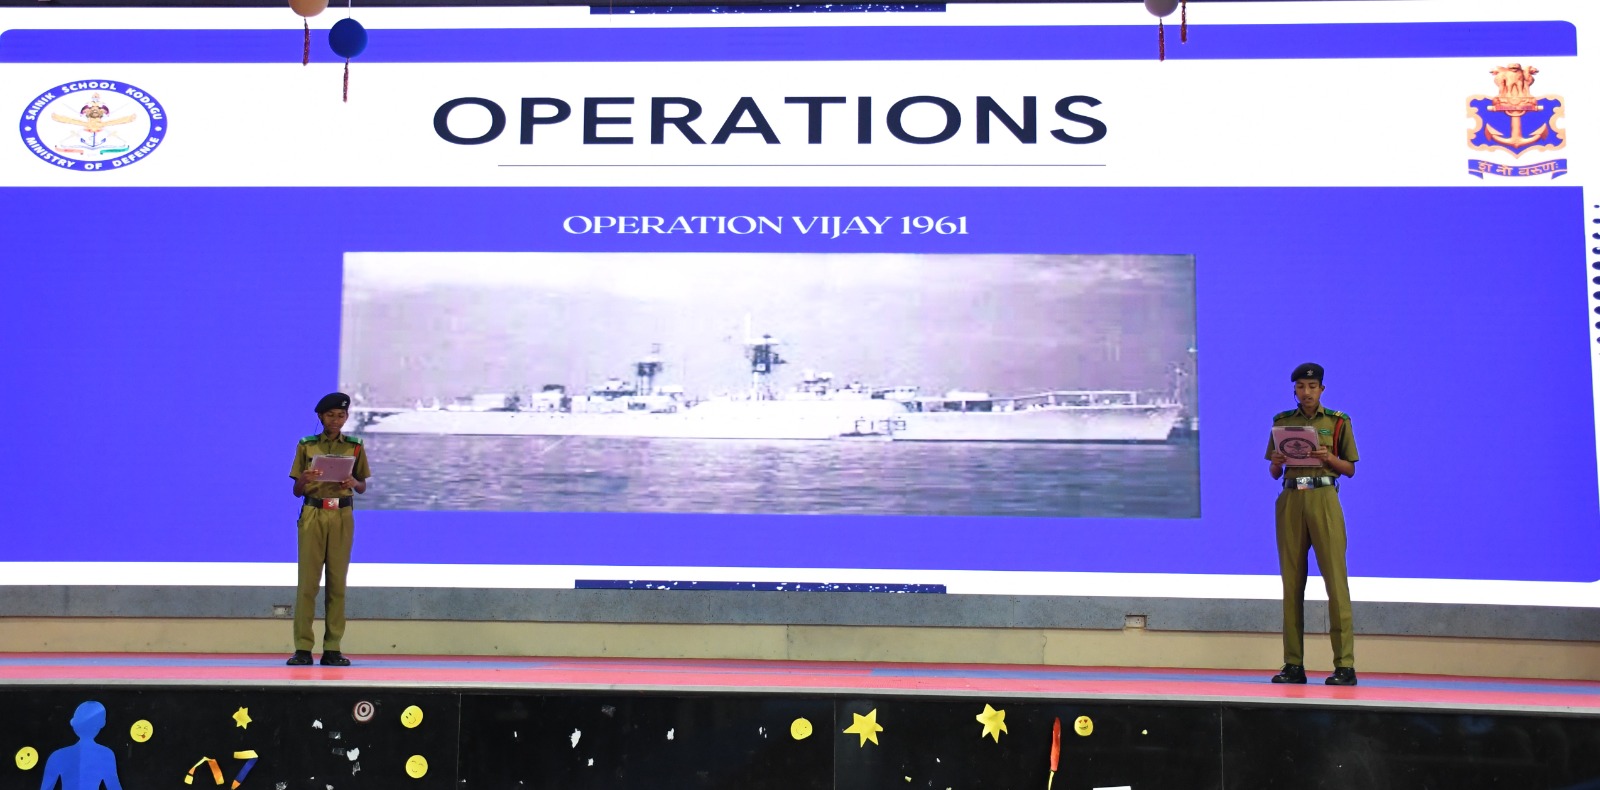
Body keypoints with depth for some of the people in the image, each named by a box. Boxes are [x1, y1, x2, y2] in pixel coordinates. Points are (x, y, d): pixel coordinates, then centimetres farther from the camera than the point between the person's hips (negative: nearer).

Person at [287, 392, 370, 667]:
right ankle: (302, 648, -2)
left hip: (342, 516, 0)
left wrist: (354, 482, -11)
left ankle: (332, 648, 4)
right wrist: (304, 479, -14)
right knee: (307, 581, -4)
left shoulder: (355, 446, 8)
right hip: (312, 515, 0)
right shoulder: (306, 446, 7)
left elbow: (363, 488, 11)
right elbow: (297, 491, 8)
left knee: (337, 582, 0)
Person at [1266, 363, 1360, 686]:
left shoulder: (1338, 422, 6)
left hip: (1324, 499, -2)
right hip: (1290, 500, 3)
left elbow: (1350, 469, 8)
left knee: (1335, 578, -8)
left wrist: (1329, 458, -11)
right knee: (1292, 581, 2)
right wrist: (1277, 462, -7)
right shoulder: (1282, 421, 12)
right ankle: (1293, 665, 5)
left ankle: (1345, 665, -6)